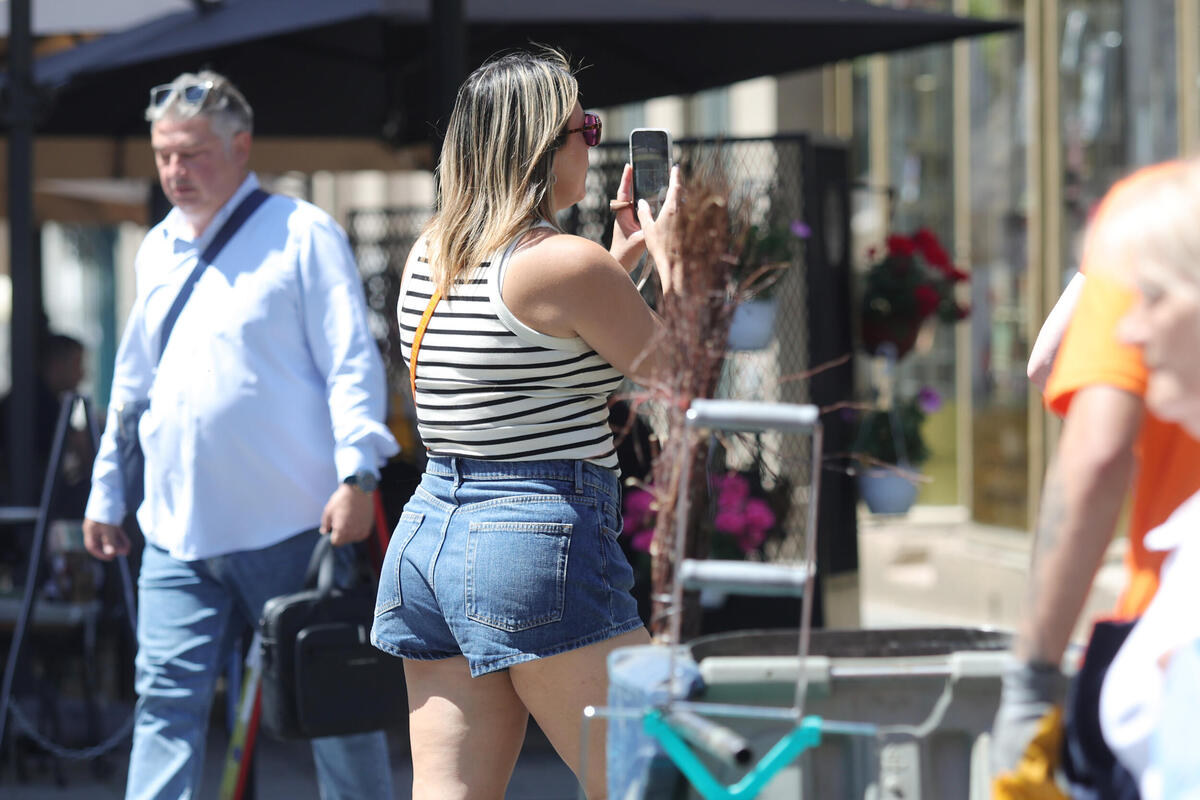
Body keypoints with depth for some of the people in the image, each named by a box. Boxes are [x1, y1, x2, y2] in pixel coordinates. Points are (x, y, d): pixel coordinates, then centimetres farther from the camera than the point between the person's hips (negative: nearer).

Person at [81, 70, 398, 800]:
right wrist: (106, 492, 22)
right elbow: (133, 383, 23)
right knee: (167, 702, -3)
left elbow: (353, 362, -9)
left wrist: (357, 474, -18)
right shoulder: (157, 251, 16)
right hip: (177, 533, 5)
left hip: (293, 526, -5)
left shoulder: (303, 234, -3)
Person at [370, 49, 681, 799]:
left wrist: (620, 259, 25)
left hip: (426, 535, 8)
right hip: (543, 540, -8)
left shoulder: (428, 257, 11)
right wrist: (668, 256, 11)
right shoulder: (567, 262, -13)